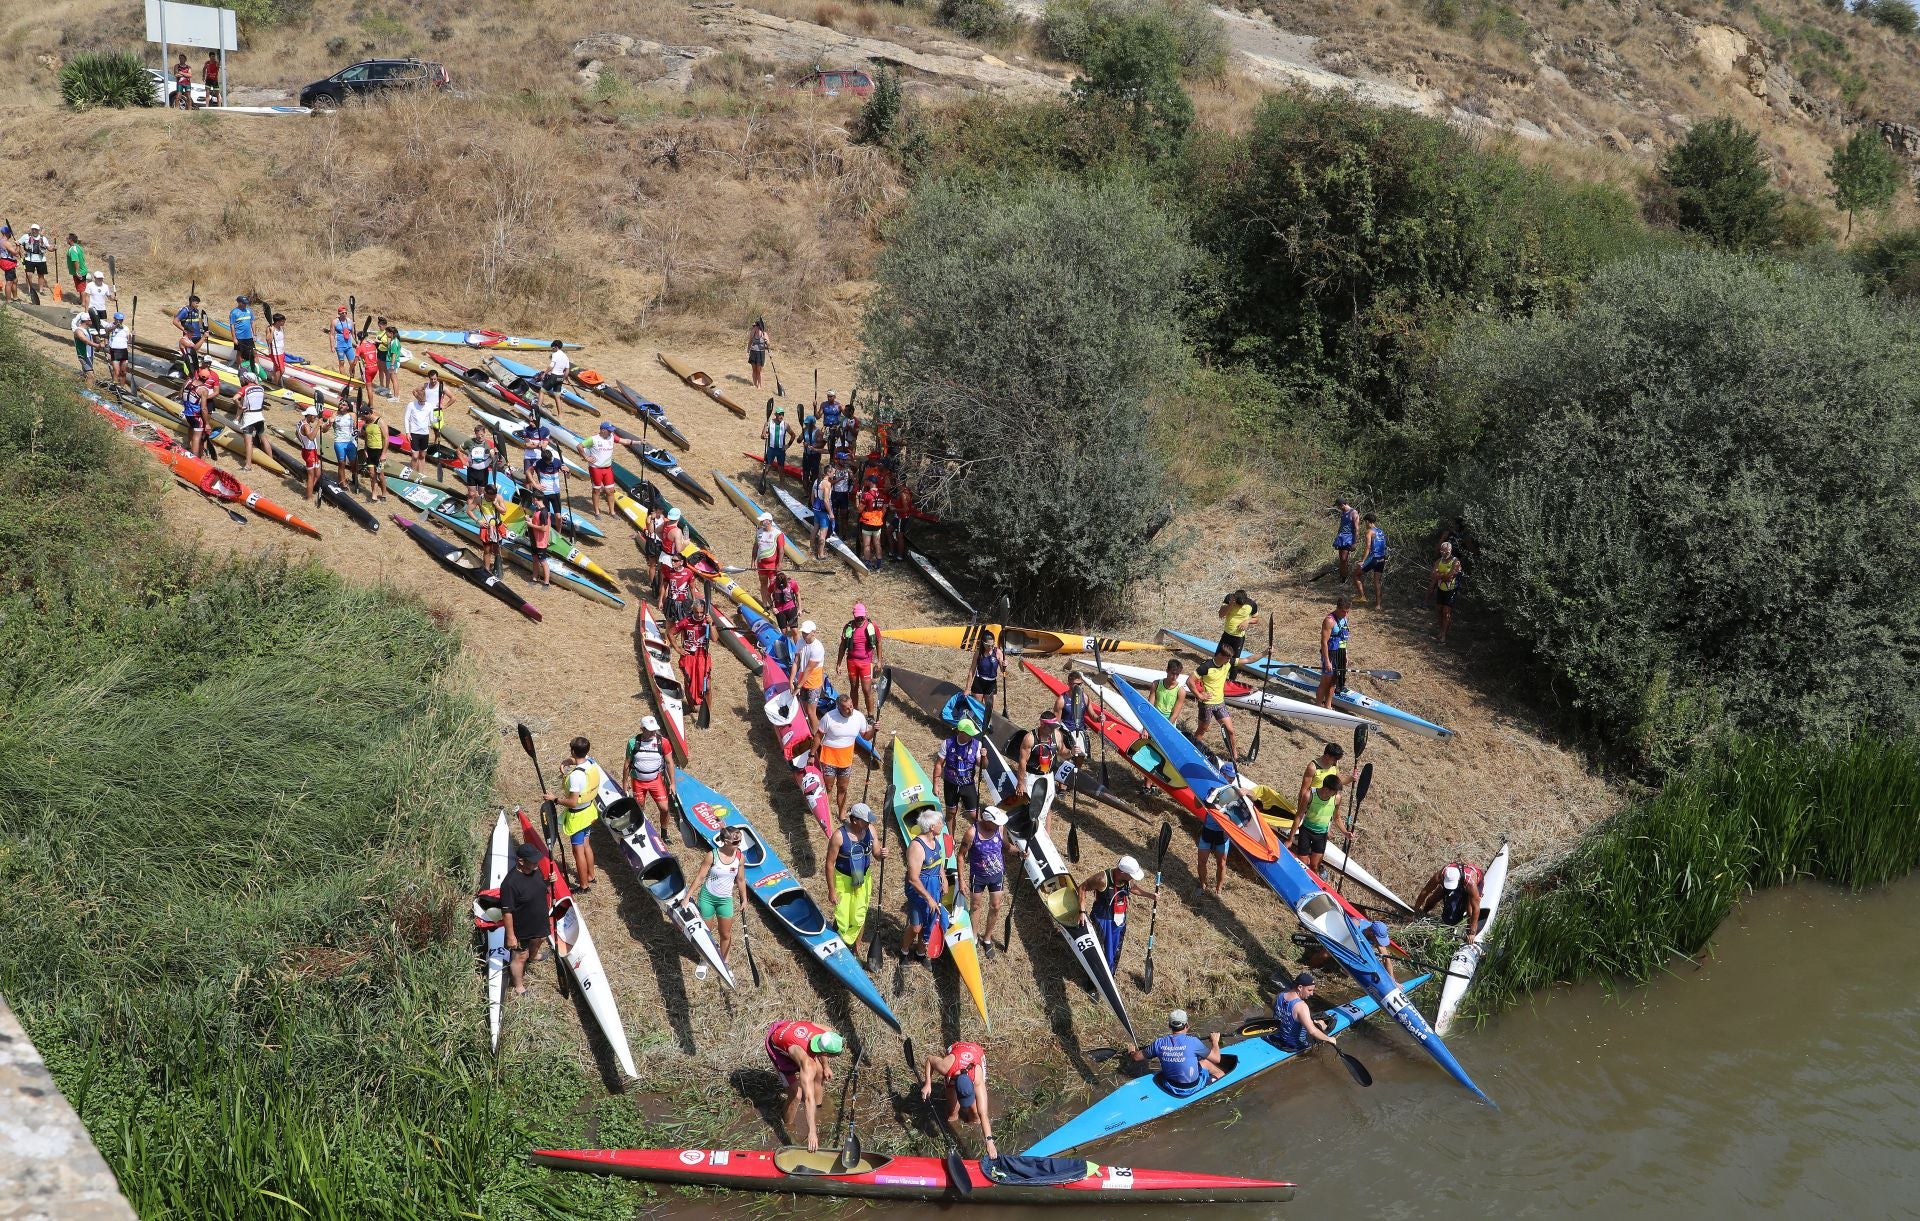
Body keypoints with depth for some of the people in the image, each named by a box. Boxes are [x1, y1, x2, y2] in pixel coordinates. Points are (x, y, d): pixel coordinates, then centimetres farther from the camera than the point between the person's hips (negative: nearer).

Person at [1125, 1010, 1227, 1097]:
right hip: (1192, 1089, -2)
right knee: (1205, 1062, 23)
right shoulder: (1192, 1041, -20)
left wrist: (1131, 1052, 24)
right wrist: (1215, 1041, 11)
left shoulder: (1159, 1043, -11)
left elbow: (1136, 1058, 0)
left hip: (1171, 1089, 2)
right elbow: (1216, 1059, -9)